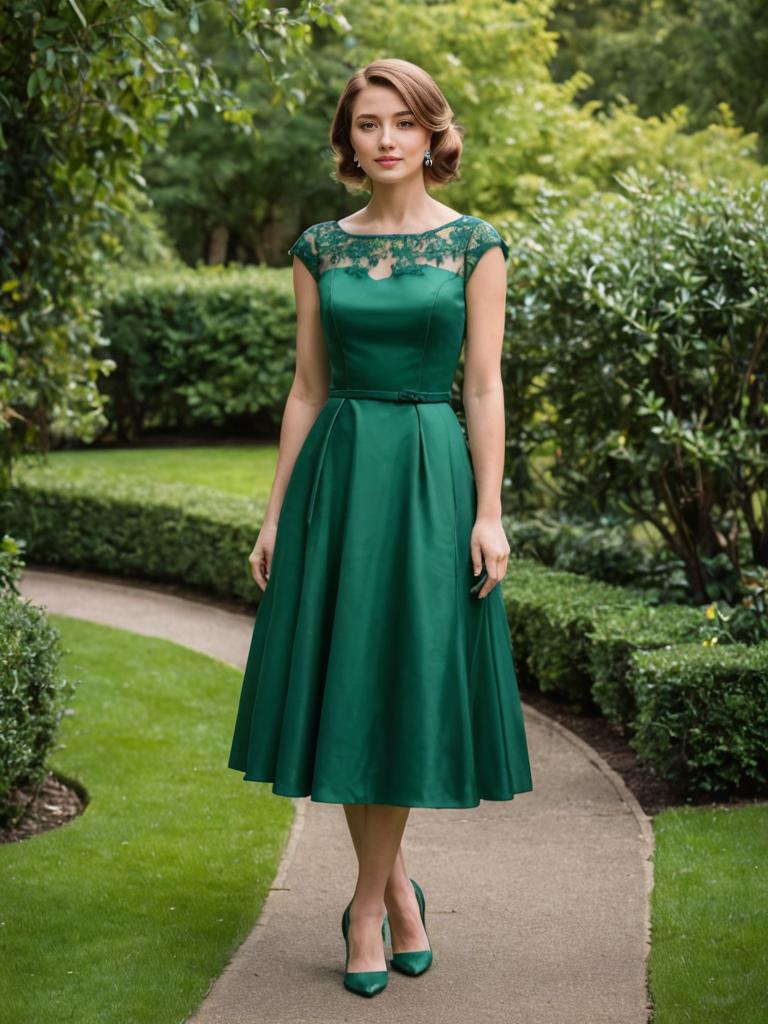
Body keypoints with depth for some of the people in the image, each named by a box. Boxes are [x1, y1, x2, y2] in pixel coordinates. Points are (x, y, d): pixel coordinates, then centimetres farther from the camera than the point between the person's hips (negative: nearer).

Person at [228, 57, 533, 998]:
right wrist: (275, 512, 5)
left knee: (406, 683, -2)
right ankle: (399, 890, 20)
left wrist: (489, 514, -8)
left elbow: (484, 387, -2)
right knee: (345, 685, 4)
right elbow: (307, 387, 9)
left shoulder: (474, 245, 1)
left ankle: (370, 903, 12)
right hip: (337, 472, 3)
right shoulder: (320, 248, 8)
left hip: (430, 475, -3)